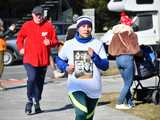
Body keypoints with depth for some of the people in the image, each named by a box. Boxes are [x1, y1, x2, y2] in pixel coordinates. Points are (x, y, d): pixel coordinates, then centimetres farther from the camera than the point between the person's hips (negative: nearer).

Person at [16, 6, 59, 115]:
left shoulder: (49, 26, 0)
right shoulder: (27, 25, 1)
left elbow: (55, 41, 4)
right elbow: (20, 37, 17)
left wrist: (50, 42, -16)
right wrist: (21, 48, 7)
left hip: (43, 60, 2)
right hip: (30, 59, -2)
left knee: (40, 82, 11)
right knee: (32, 79, -19)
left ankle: (37, 103, 26)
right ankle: (30, 100, -2)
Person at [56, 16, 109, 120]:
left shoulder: (98, 44, 2)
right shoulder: (69, 44, 2)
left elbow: (105, 66, -2)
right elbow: (59, 60, 17)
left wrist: (94, 56, -18)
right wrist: (66, 67, -3)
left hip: (94, 88, 2)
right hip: (76, 87, -2)